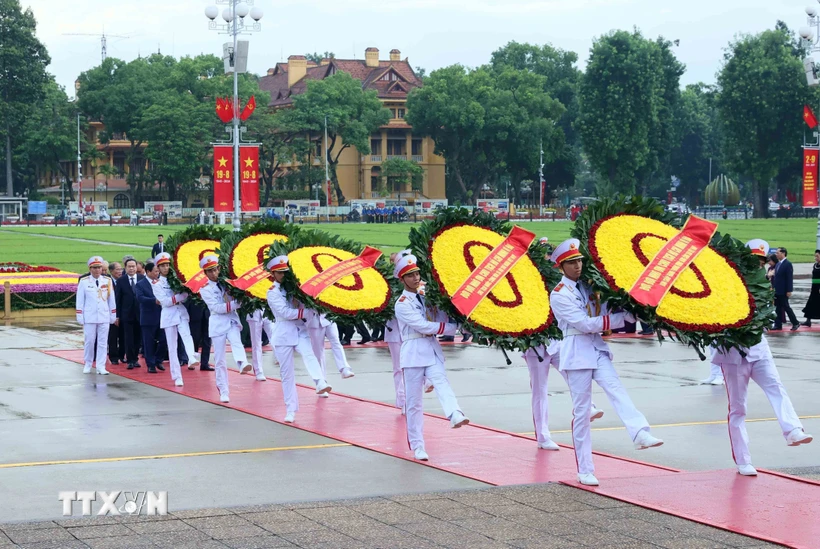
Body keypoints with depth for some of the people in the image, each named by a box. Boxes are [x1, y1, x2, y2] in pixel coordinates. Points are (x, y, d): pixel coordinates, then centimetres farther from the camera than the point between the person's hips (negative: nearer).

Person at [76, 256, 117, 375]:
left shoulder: (107, 281, 5)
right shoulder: (84, 281, -1)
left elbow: (111, 299, 9)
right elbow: (80, 300, 1)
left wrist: (113, 316, 8)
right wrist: (80, 317, -2)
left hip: (104, 317, 2)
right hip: (89, 317, -2)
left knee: (103, 342, 1)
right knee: (89, 341, 3)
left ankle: (101, 366, 4)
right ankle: (87, 365, 17)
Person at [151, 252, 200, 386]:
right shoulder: (156, 284, 3)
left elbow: (185, 297, 4)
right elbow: (165, 301, -9)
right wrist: (181, 295, -15)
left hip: (182, 313, 1)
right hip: (169, 315, -1)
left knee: (186, 336, -26)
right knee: (172, 347, 0)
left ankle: (192, 359, -49)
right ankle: (177, 377, 4)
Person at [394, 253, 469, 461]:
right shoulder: (402, 304, -4)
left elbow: (442, 319, 10)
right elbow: (423, 326, -13)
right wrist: (454, 327, -11)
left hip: (433, 350, 4)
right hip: (414, 353, -3)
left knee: (441, 382, -25)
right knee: (414, 402, 0)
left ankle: (455, 415, -50)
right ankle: (417, 446, 7)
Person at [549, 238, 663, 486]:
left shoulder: (588, 286, 13)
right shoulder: (559, 295, -6)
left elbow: (604, 312, 8)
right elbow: (584, 324, -14)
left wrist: (631, 314, -12)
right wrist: (622, 317, -16)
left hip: (597, 348, 5)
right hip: (577, 351, -5)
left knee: (615, 388, -22)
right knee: (581, 411, -2)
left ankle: (640, 433, -44)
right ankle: (584, 471, 4)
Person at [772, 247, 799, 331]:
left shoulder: (788, 264, -13)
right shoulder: (778, 264, 12)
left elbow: (790, 278, -16)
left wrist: (789, 291, -19)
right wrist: (773, 288, 13)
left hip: (783, 291, -8)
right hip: (777, 291, 8)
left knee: (786, 307, -2)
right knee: (778, 308, 9)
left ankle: (795, 323, 9)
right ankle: (778, 325, 13)